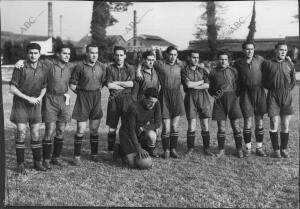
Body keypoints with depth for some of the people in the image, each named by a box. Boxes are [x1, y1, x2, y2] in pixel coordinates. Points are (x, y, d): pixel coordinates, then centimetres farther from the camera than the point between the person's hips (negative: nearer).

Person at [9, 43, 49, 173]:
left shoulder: (44, 69, 1)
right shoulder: (20, 67, -12)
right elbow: (12, 89, -11)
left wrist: (40, 97, -5)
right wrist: (28, 98, -14)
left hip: (35, 104, 4)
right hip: (20, 103, -3)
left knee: (35, 134, 6)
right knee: (21, 133, -4)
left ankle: (37, 162, 16)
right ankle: (20, 164, 6)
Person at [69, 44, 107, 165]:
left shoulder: (101, 67, 6)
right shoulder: (80, 67, -6)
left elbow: (104, 82, 17)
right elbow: (72, 84, -1)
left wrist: (97, 91, 6)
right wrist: (81, 93, 0)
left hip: (97, 98, 4)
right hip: (83, 99, -4)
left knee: (94, 129, 10)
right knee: (81, 130, -3)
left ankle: (94, 154, 21)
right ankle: (77, 156, 7)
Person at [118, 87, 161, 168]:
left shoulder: (156, 104, -15)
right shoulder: (133, 107, -28)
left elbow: (158, 124, -8)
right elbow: (131, 130, -26)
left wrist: (142, 128, -21)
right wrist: (139, 149, -31)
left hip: (142, 131, 4)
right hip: (127, 133, -3)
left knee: (152, 135, -35)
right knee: (134, 164, -14)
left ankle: (148, 155, -4)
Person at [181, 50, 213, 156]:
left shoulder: (202, 71, 15)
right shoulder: (184, 71, 5)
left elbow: (207, 85, 2)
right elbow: (188, 84, -11)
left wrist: (194, 86, -7)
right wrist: (201, 82, 1)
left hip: (203, 97, 3)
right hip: (190, 98, -3)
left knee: (205, 125, 2)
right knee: (191, 125, -5)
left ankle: (206, 148, 10)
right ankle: (190, 148, 7)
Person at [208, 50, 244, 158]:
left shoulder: (233, 71, 4)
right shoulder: (213, 72, 5)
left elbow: (238, 85, 11)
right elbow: (210, 88, 14)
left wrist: (236, 96, -1)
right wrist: (214, 95, -4)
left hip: (232, 99, 0)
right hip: (219, 101, 1)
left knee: (236, 126, -1)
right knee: (221, 127, 2)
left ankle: (239, 149, 9)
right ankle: (221, 150, 14)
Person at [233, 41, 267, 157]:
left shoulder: (259, 59, 4)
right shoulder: (238, 64, 2)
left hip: (259, 93, 1)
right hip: (246, 95, -1)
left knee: (260, 122, 5)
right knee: (247, 122, -2)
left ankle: (259, 148, 15)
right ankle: (248, 148, 11)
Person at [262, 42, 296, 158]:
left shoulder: (289, 64, 9)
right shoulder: (267, 64, 3)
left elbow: (293, 80, 18)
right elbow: (263, 80, 9)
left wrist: (288, 89, 8)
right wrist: (271, 88, 3)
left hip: (287, 97, 2)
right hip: (273, 97, -2)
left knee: (285, 126, 5)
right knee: (274, 125, -4)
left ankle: (284, 149, 17)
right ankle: (276, 150, 8)